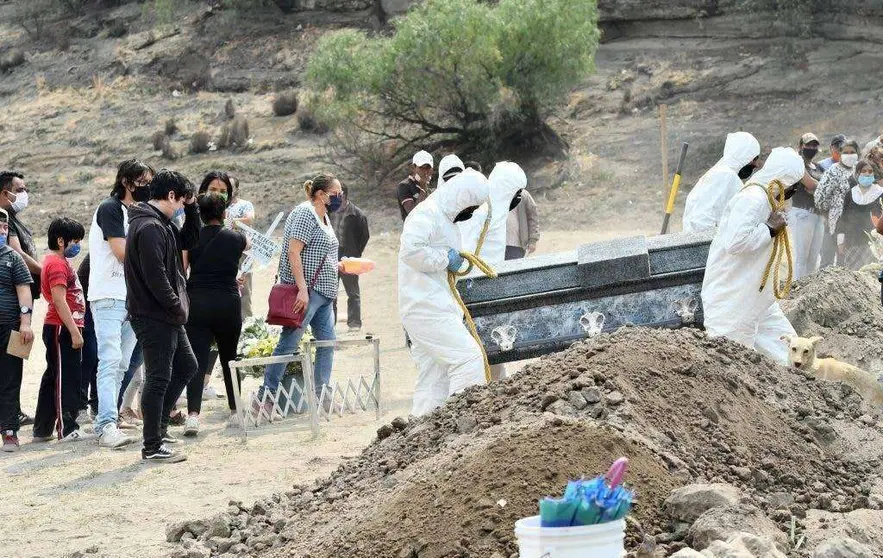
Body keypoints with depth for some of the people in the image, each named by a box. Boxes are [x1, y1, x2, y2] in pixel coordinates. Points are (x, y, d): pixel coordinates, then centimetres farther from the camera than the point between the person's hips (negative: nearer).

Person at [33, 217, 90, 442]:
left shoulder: (58, 261, 20)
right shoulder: (57, 264, -13)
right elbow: (59, 301, -21)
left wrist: (75, 329, 22)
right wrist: (74, 331, -23)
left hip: (60, 329, 10)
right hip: (62, 329, -10)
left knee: (53, 379, 12)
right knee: (67, 378, -8)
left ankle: (42, 430, 16)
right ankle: (67, 430, -6)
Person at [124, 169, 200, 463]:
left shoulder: (162, 224, 13)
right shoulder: (150, 228, -20)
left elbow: (189, 239, 25)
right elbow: (155, 277, -25)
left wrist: (191, 207, 12)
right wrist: (178, 306, -15)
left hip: (168, 317, 11)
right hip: (154, 317, -11)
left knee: (186, 366, 22)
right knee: (159, 379, -5)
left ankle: (159, 425, 29)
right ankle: (153, 447, 1)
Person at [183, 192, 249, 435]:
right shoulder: (235, 238, 2)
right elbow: (248, 244, 26)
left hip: (197, 303, 0)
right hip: (228, 303, 0)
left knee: (197, 360, -5)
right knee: (229, 357, 18)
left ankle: (193, 414, -22)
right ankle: (236, 408, 30)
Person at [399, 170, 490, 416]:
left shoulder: (446, 219, 23)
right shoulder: (427, 214, -10)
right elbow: (410, 251, -24)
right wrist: (446, 258, -15)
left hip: (436, 307, 11)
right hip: (425, 306, -11)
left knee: (435, 377, 8)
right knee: (468, 355, -18)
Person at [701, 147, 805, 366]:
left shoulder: (764, 198, 14)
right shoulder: (752, 198, -19)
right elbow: (735, 241, -30)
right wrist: (771, 229, -20)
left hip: (756, 297, 11)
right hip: (732, 297, -11)